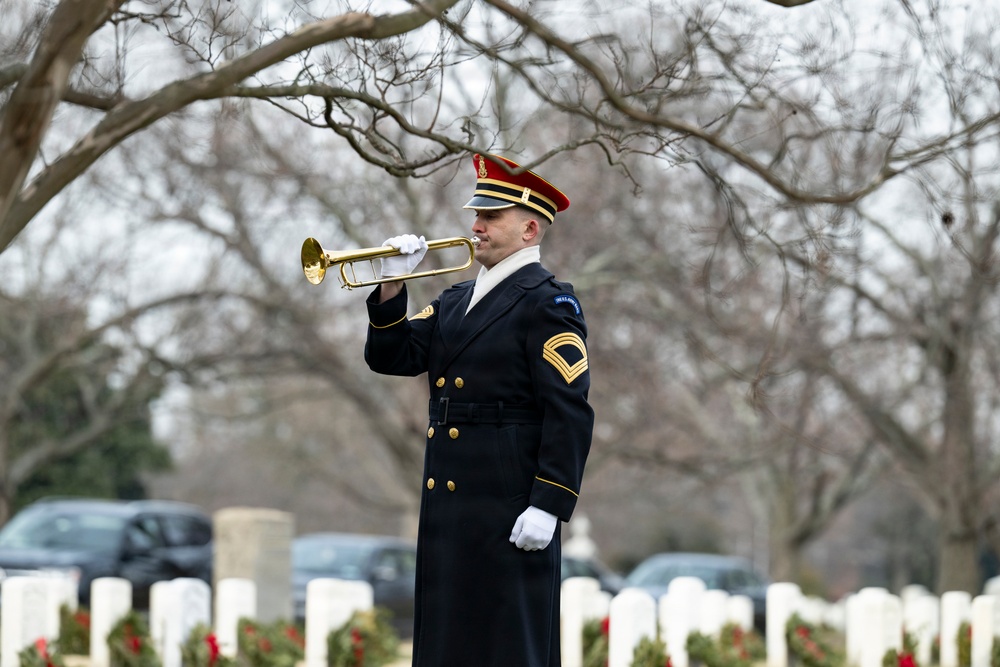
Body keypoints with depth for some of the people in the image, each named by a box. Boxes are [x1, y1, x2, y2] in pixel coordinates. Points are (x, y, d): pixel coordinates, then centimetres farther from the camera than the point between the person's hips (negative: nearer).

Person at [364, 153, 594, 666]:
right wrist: (392, 290, -1)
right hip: (448, 508, 8)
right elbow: (391, 358, 14)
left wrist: (549, 507, -20)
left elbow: (570, 415, -14)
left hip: (508, 509, -8)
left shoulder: (548, 305, -8)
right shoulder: (456, 301, 18)